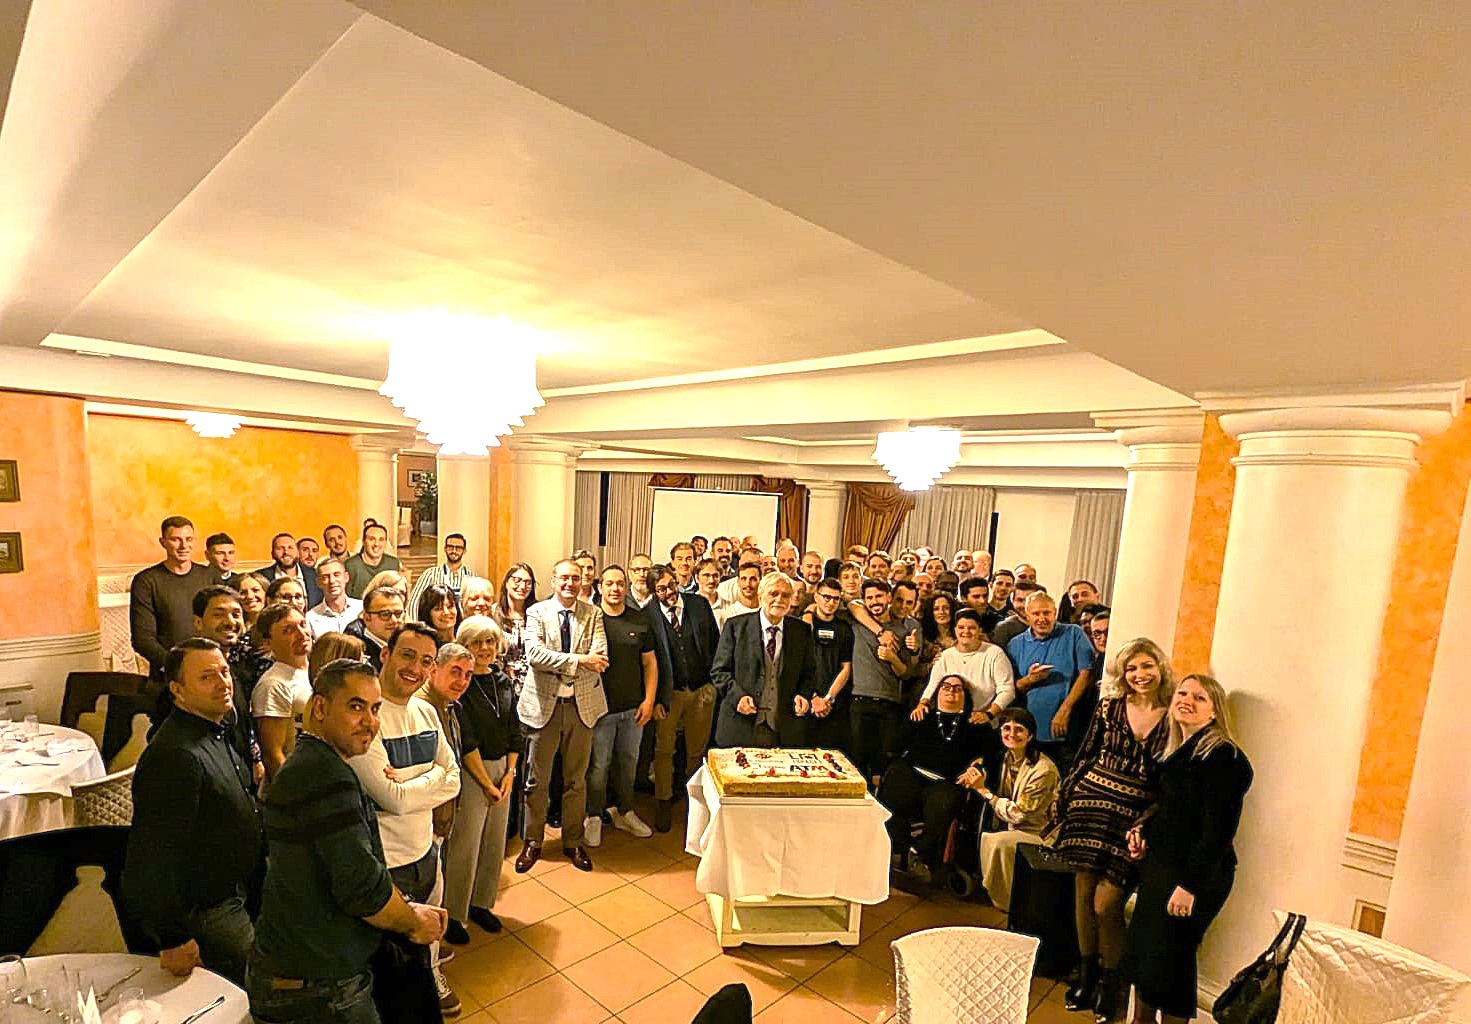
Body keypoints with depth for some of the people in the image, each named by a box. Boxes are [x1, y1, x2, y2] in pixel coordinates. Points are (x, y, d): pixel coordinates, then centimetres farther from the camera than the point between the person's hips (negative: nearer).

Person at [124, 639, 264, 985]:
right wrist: (174, 940, -21)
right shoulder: (176, 755, -28)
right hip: (206, 913, -9)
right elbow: (159, 856, -26)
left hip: (235, 897, 9)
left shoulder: (217, 733, 5)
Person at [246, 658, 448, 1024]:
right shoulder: (329, 775, -26)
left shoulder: (304, 766, 9)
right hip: (318, 993, -9)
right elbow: (362, 886, -29)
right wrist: (415, 922, -11)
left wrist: (410, 910, 4)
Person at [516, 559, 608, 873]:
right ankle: (533, 842, 30)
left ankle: (573, 842, 31)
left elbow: (599, 658, -9)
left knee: (576, 779, 14)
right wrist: (579, 660, -24)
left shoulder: (593, 614, 2)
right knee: (537, 780, 10)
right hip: (544, 704, -1)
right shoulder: (537, 612, -3)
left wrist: (559, 664, -19)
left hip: (582, 704, 2)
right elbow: (534, 653, -18)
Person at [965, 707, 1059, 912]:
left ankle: (1003, 904, -8)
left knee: (997, 841, -28)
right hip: (1013, 828, 7)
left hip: (1040, 834, -7)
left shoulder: (1043, 770, -23)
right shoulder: (1007, 758, -1)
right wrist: (974, 777, -6)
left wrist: (983, 789, -18)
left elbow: (1018, 814, -20)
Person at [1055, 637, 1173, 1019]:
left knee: (1106, 902, -5)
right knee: (1083, 891, 7)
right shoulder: (1110, 707, 3)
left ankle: (1110, 979, 22)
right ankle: (1086, 973, 28)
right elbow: (1085, 755, 8)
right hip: (1093, 803, 3)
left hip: (1136, 816, -2)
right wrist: (1064, 797, 6)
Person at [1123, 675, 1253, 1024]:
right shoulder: (1179, 750, 11)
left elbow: (1219, 829, -19)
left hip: (1195, 875, -8)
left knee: (1168, 959, 0)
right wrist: (1143, 831, 5)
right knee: (1141, 947, 15)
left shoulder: (1223, 756, -16)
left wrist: (1189, 884, -20)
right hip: (1158, 864, 8)